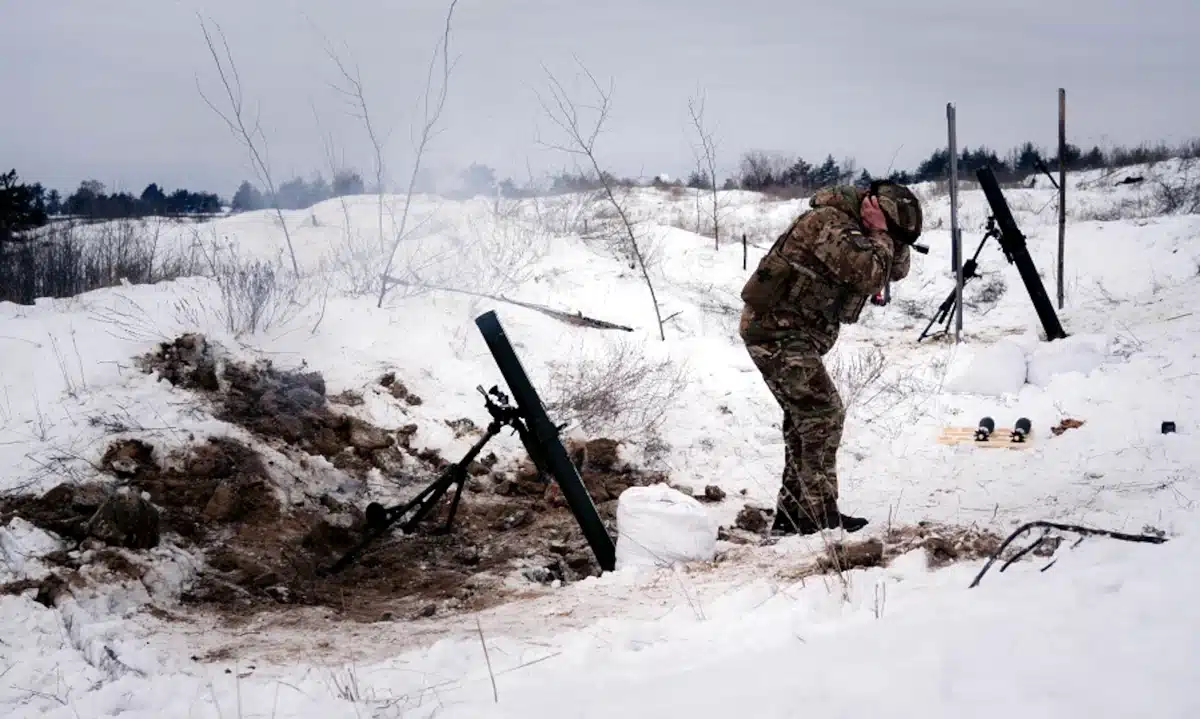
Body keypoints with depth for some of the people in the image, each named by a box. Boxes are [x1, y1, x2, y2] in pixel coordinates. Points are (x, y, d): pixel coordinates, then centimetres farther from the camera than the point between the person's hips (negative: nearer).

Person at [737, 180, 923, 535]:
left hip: (791, 334, 11)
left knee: (806, 419, 13)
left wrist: (893, 239, -3)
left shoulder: (849, 225, 11)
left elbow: (896, 269, 16)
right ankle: (821, 517, -12)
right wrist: (882, 235, -15)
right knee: (823, 414, -13)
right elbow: (871, 273, -31)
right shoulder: (829, 222, -20)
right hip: (778, 330, -11)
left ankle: (791, 514, 19)